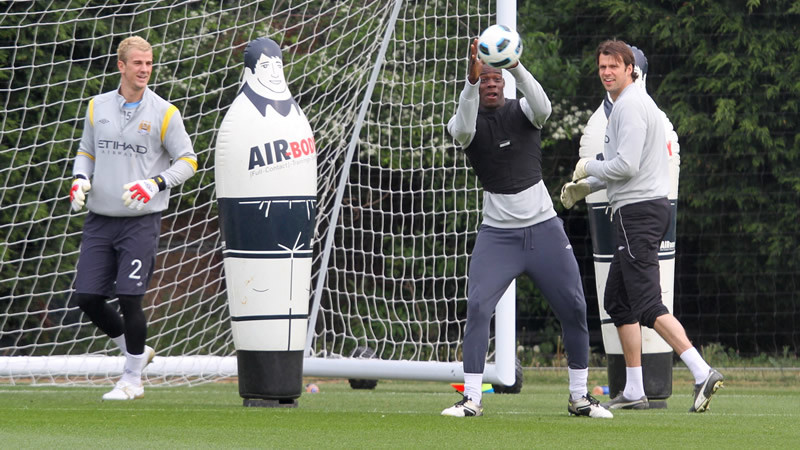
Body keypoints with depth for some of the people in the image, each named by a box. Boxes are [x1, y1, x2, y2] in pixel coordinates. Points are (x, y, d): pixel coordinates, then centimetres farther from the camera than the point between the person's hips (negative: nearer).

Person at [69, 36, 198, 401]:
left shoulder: (163, 113, -3)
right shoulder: (98, 107, 8)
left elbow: (187, 161, 2)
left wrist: (155, 184, -13)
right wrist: (79, 179, 1)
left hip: (141, 221, -4)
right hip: (99, 220, 4)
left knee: (129, 299, -9)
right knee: (87, 298, 0)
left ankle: (133, 379, 7)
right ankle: (136, 351, 23)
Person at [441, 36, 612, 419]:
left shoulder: (520, 112, -1)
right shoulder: (463, 124, -3)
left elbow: (542, 108, -24)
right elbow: (464, 130, -28)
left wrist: (516, 68, -40)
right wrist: (471, 79, -43)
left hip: (544, 228, 1)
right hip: (497, 234, -1)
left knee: (574, 309, 1)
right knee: (477, 307, -16)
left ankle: (579, 396, 14)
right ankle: (471, 398, -11)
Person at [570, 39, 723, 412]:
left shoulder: (631, 105, -12)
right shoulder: (630, 103, 20)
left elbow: (626, 166, -20)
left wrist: (588, 167, -4)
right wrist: (583, 184, 25)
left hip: (638, 210, -11)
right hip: (641, 209, 11)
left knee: (647, 304, -15)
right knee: (618, 300, 13)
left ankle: (703, 373, -24)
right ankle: (634, 392, 13)